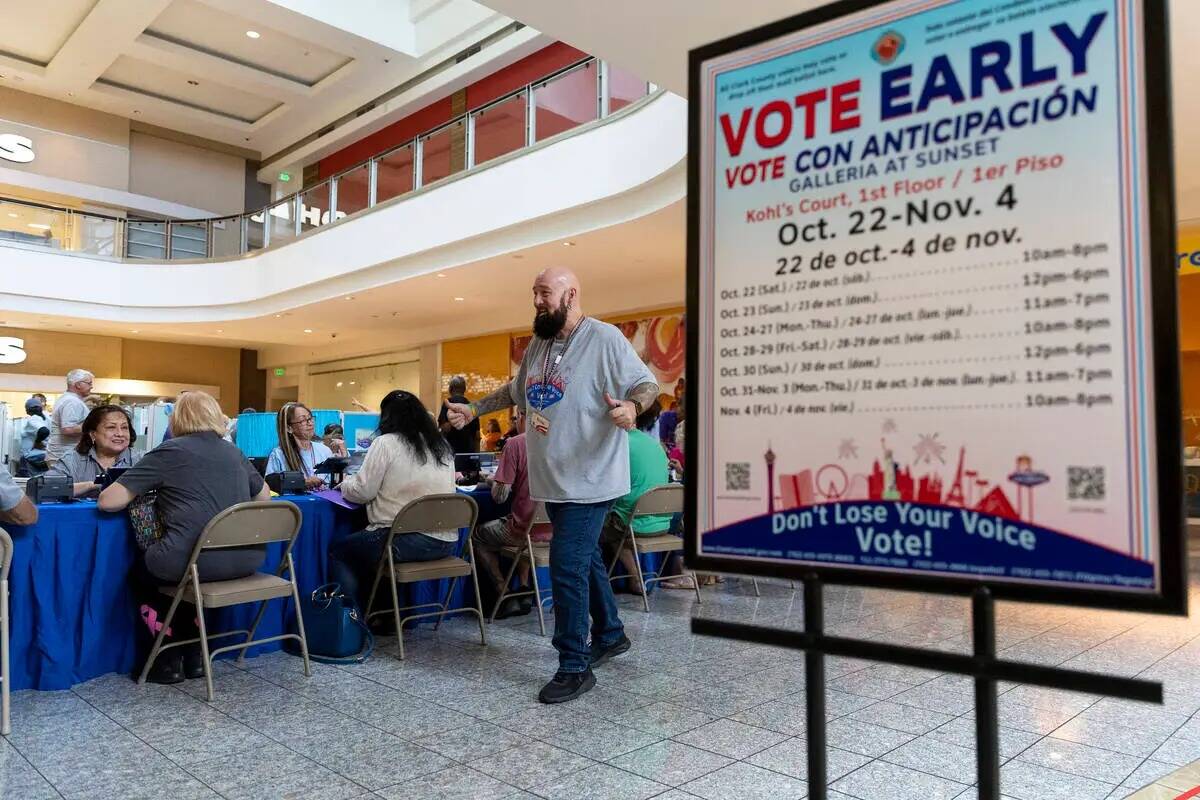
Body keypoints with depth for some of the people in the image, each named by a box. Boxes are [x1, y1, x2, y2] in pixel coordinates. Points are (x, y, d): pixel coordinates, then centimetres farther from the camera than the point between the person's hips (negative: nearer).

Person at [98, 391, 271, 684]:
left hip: (195, 560, -5)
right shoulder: (235, 452, 15)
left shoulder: (169, 452, 1)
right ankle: (194, 654, 35)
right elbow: (264, 496, 29)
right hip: (247, 560, 5)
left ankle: (168, 660, 28)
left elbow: (109, 502, -1)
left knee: (141, 569, 30)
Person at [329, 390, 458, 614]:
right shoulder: (443, 446, 13)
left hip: (406, 541, -7)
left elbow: (362, 492, -5)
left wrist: (346, 482, 16)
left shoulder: (385, 443, -5)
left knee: (337, 553, 14)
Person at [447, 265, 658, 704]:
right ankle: (610, 634, 39)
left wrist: (631, 407, -33)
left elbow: (647, 384, -12)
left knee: (566, 567, -10)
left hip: (588, 480, -8)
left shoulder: (605, 338, -12)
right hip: (552, 479, 8)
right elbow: (515, 391, 25)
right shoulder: (538, 344, 11)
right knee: (585, 558, 20)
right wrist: (473, 410, 18)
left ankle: (574, 668, 3)